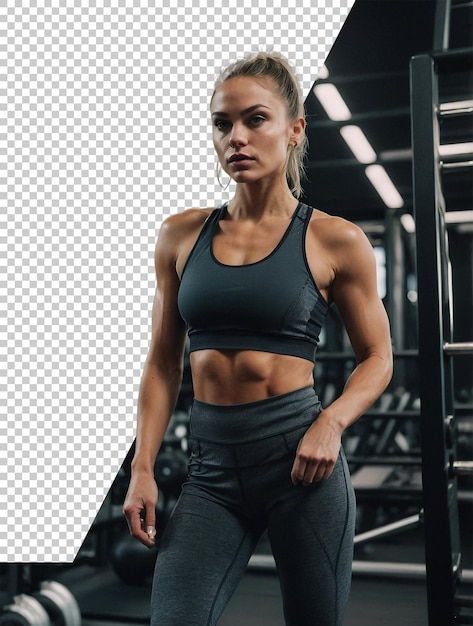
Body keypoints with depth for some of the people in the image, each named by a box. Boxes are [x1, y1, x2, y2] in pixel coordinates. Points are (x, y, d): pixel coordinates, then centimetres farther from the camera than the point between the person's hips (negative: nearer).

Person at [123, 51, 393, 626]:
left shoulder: (335, 241, -2)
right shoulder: (181, 235, 6)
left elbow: (376, 357, 5)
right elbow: (163, 363, 9)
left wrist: (331, 422, -14)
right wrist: (142, 468, 2)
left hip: (300, 456, -2)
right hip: (212, 468, 2)